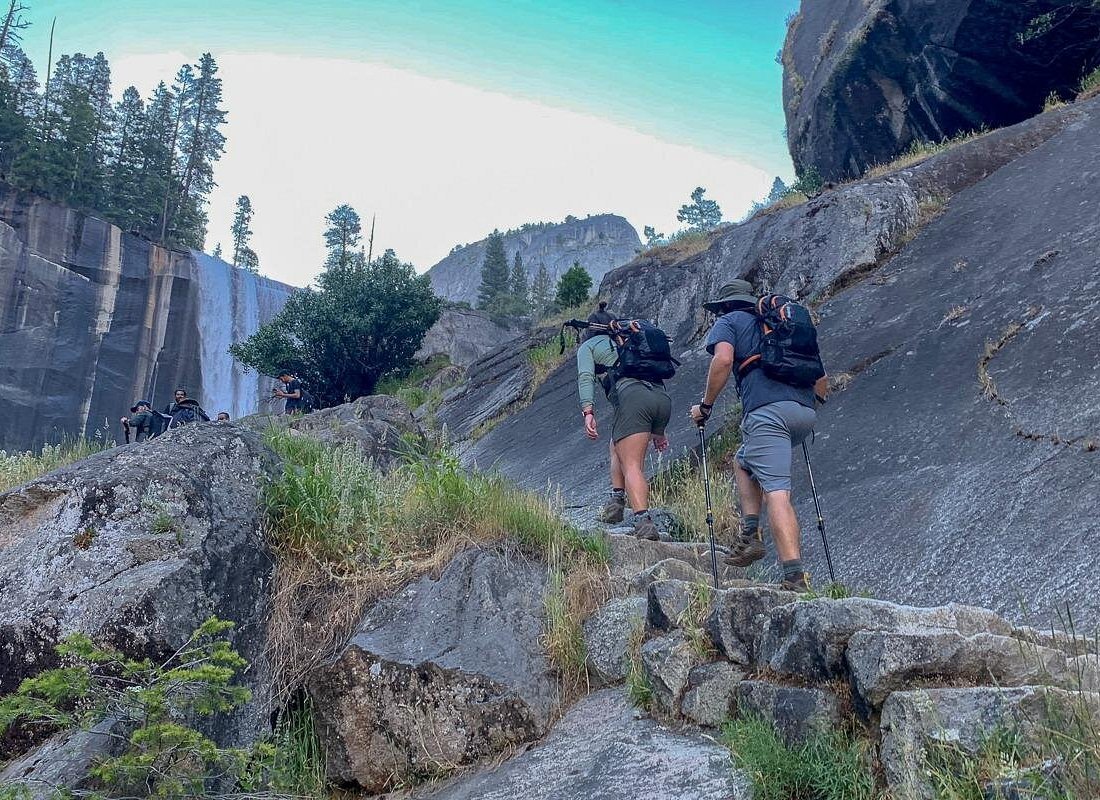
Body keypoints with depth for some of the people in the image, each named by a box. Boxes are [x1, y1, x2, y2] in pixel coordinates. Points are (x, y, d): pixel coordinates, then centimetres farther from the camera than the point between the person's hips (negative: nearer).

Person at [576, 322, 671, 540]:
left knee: (631, 465, -9)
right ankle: (617, 501, 11)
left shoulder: (588, 345, 24)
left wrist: (587, 411, -9)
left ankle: (643, 522, -26)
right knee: (618, 447, 25)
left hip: (631, 396, -6)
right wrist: (657, 430, 38)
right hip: (663, 397, 6)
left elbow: (585, 376, 3)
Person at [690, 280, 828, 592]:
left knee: (776, 492, -10)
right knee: (743, 461, 24)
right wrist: (814, 400, 42)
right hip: (805, 413, 7)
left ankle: (795, 578, -17)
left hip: (767, 410, -7)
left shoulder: (729, 322, 15)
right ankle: (750, 536, 11)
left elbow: (723, 359, -8)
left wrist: (705, 405, 1)